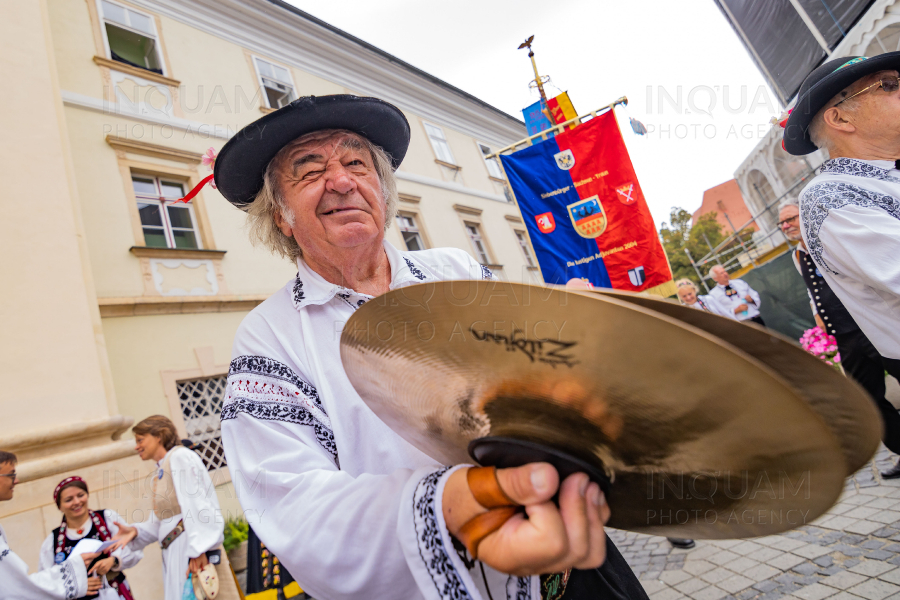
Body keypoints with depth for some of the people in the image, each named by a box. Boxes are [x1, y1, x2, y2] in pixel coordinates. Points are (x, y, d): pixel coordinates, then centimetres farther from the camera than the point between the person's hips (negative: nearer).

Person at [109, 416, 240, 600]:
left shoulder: (179, 456, -5)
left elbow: (195, 503, -16)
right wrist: (135, 531, 1)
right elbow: (159, 523, 19)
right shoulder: (159, 473, 21)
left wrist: (199, 547, -22)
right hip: (174, 553, 8)